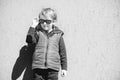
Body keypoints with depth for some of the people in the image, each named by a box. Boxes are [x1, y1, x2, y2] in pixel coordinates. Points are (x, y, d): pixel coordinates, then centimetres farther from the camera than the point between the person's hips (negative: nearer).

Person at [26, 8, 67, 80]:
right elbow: (29, 40, -12)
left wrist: (64, 68, 9)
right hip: (38, 67, 1)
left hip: (53, 68, 0)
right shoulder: (38, 32, 6)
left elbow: (63, 52, 10)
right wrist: (33, 26, -13)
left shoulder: (58, 34, 6)